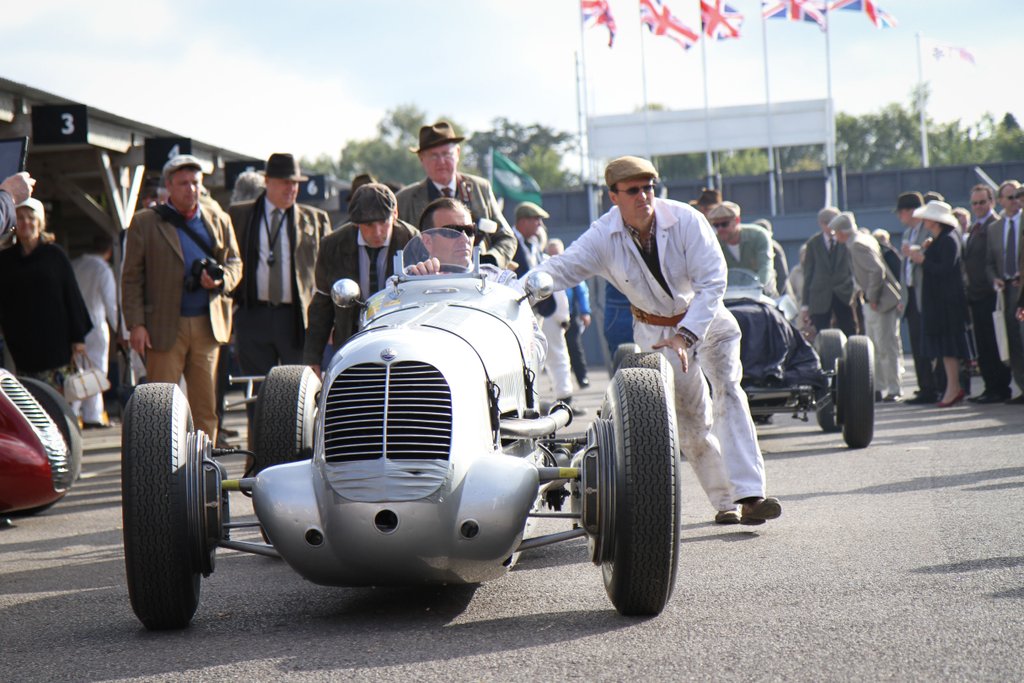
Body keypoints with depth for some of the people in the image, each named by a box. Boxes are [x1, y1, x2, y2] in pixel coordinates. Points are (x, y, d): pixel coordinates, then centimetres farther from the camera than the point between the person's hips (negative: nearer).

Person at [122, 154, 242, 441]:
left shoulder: (219, 221, 13)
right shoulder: (145, 223, 3)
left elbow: (235, 262, 18)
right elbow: (131, 278, 1)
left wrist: (220, 280, -6)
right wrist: (135, 324, -7)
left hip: (208, 325, 3)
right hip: (164, 326, -3)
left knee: (206, 405, 6)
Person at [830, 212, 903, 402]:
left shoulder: (857, 245, -17)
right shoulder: (864, 239, 12)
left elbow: (877, 270, -27)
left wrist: (873, 297, -19)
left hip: (882, 303, -11)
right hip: (871, 303, 11)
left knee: (886, 347, -6)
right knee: (874, 347, 15)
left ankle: (894, 390, -3)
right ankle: (878, 388, 21)